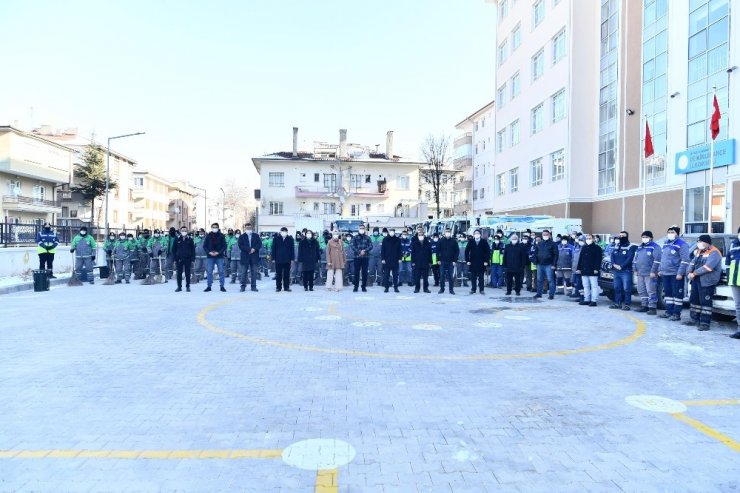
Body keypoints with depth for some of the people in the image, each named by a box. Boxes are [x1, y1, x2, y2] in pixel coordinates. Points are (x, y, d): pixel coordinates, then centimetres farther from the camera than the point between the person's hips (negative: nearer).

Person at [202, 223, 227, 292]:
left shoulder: (221, 236, 2)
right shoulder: (208, 236, 4)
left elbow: (224, 246, 0)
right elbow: (204, 246, 5)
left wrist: (218, 252, -13)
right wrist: (209, 252, -11)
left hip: (219, 256, -1)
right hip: (210, 256, 1)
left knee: (221, 271, -1)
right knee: (209, 272, 2)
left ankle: (222, 286, 5)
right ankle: (209, 286, 10)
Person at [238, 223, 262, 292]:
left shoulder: (256, 236, 11)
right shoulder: (242, 237, 7)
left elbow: (259, 244, 1)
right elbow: (240, 245, -7)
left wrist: (254, 249, -16)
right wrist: (249, 249, -16)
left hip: (254, 256, 1)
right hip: (245, 257, -1)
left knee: (254, 272, 2)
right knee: (244, 272, 2)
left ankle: (254, 286, 8)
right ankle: (243, 286, 8)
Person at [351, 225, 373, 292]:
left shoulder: (367, 238, 8)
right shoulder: (355, 237, 6)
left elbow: (371, 246, 1)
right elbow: (353, 246, -3)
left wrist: (365, 251, -15)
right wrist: (359, 252, -14)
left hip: (365, 257, 1)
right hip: (357, 257, -1)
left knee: (365, 272, 2)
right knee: (356, 272, 1)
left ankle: (364, 287, 9)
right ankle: (356, 287, 7)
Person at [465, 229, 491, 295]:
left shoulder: (484, 242, 1)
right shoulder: (470, 242, 5)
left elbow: (488, 252, 0)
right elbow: (466, 251, 6)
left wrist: (486, 261, -7)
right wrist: (467, 260, -2)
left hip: (481, 263, -1)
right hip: (472, 263, 1)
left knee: (481, 277, 3)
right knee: (473, 277, 5)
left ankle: (481, 290, 9)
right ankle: (473, 289, 12)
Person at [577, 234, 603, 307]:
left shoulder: (597, 248, -2)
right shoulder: (584, 248, 16)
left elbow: (598, 259, -8)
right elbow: (580, 259, 15)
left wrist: (596, 268, -16)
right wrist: (578, 268, 9)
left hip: (593, 271, -6)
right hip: (584, 271, 7)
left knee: (594, 286, -4)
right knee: (586, 286, 11)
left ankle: (594, 300, -4)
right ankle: (586, 300, 18)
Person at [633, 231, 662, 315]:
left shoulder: (655, 247, -6)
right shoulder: (640, 247, 18)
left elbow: (657, 260, -14)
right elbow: (635, 259, 22)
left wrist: (653, 271, -18)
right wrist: (635, 269, 14)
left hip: (650, 274, -8)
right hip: (640, 273, 8)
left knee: (651, 291, -8)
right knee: (641, 291, 12)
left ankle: (652, 308, -5)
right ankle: (644, 306, 22)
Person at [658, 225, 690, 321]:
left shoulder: (681, 244, -10)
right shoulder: (666, 243, 16)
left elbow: (685, 260, -15)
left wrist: (680, 273, -20)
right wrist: (660, 270, 20)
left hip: (676, 274, -8)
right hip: (665, 274, 8)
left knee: (677, 294, -3)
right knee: (667, 293, 13)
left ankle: (676, 314, 1)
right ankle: (669, 311, 21)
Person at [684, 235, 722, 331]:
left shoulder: (714, 253, -12)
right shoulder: (698, 251, 17)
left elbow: (708, 267, -23)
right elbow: (693, 262, 13)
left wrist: (694, 273, -19)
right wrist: (689, 272, -6)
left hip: (706, 282, -9)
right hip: (696, 280, 9)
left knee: (705, 302, -8)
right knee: (694, 300, 14)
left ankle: (705, 323, -5)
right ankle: (694, 319, 25)